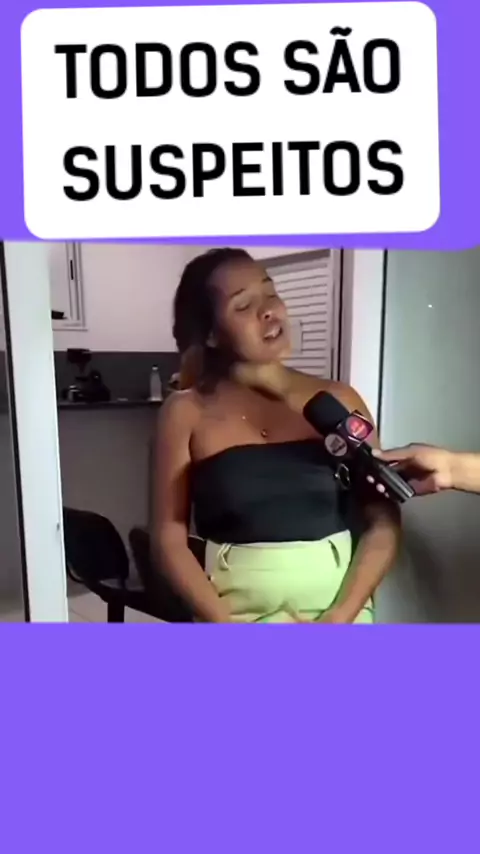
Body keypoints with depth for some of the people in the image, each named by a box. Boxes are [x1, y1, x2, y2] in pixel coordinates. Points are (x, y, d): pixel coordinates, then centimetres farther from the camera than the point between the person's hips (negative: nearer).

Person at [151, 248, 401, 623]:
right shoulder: (188, 412, -4)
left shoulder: (337, 400, -1)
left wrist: (341, 616, -11)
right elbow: (170, 537, -4)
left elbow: (384, 521, -1)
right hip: (234, 613, -1)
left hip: (337, 610, 1)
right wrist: (224, 624, -12)